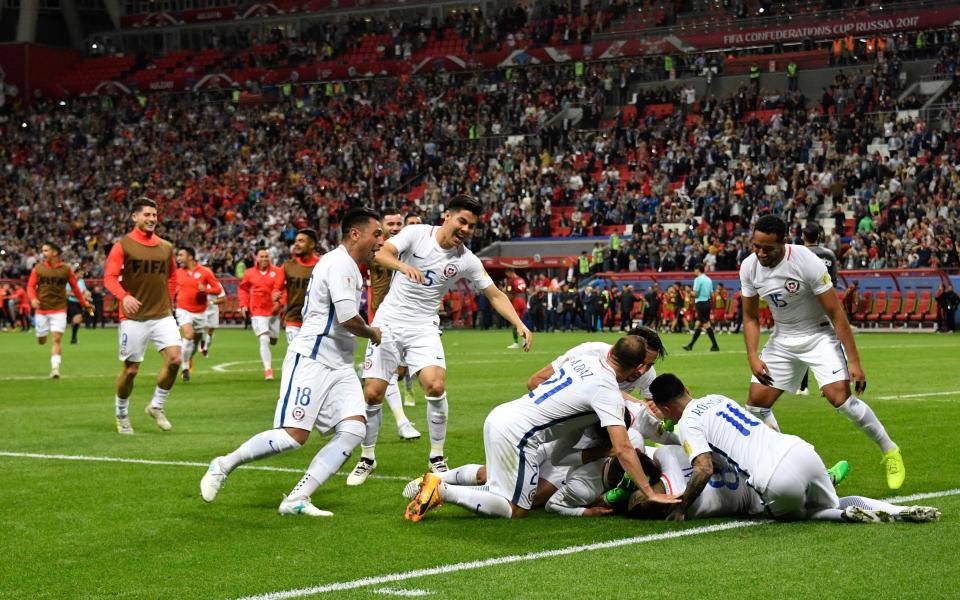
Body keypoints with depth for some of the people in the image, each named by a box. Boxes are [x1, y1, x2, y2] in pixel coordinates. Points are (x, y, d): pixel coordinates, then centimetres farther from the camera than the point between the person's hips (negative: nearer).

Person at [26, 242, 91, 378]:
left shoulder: (66, 269, -1)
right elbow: (30, 286, 2)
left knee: (56, 339, -13)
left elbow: (75, 287, 7)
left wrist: (83, 303, 10)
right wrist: (33, 299, -17)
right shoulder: (38, 268, 2)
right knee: (41, 341, 6)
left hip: (59, 309, -2)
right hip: (42, 309, 2)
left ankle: (55, 368, -13)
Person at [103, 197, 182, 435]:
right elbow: (110, 277, -11)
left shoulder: (166, 247, 11)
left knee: (174, 359, -14)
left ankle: (157, 406, 7)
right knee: (131, 369, 1)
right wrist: (124, 296, -28)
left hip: (162, 315, 4)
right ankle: (121, 415, 23)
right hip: (134, 317, -4)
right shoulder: (122, 245, -3)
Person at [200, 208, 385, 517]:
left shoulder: (349, 267, 20)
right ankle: (223, 465, 5)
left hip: (339, 366, 10)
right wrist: (372, 333, -2)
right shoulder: (339, 263, -12)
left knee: (354, 429, -11)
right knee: (293, 435, -16)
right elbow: (349, 319, -20)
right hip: (311, 360, -10)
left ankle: (297, 499, -13)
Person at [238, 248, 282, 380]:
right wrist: (243, 305, 1)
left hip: (273, 311, 2)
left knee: (273, 340, 12)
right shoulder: (249, 273, 1)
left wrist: (280, 302, -15)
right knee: (264, 340, -16)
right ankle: (268, 369, -14)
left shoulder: (277, 272, -2)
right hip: (257, 312, -2)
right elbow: (242, 289, 12)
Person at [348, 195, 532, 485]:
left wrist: (520, 325, -6)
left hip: (423, 328, 1)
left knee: (436, 386, -21)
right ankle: (367, 458, 17)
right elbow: (380, 254, -20)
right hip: (388, 322, -1)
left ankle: (437, 458, -2)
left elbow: (495, 295, 6)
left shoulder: (467, 261, -2)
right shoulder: (416, 233, -8)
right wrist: (403, 266, -41)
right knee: (373, 393, -5)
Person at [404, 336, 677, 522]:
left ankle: (439, 479, 13)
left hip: (498, 417, 8)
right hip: (518, 433, -8)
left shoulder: (584, 359, 11)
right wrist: (650, 493, -14)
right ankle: (443, 491, -9)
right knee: (516, 509, 3)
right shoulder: (608, 394, -11)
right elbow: (622, 449, -17)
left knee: (490, 474, 31)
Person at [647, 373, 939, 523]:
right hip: (801, 450, 7)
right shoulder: (716, 398, 25)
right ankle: (904, 512, 6)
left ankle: (849, 515, -3)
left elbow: (704, 470, -10)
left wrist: (679, 509, 1)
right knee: (832, 505, 30)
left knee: (788, 513, 25)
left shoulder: (687, 423, 1)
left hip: (777, 480, -7)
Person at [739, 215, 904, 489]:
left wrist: (854, 362, -21)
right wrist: (752, 357, -11)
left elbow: (837, 315, -20)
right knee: (756, 403, -4)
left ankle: (890, 451, -2)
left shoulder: (808, 263, -25)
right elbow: (751, 318, 4)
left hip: (819, 335, -5)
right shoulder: (749, 268, -9)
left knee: (840, 397, -21)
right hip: (782, 339, 5)